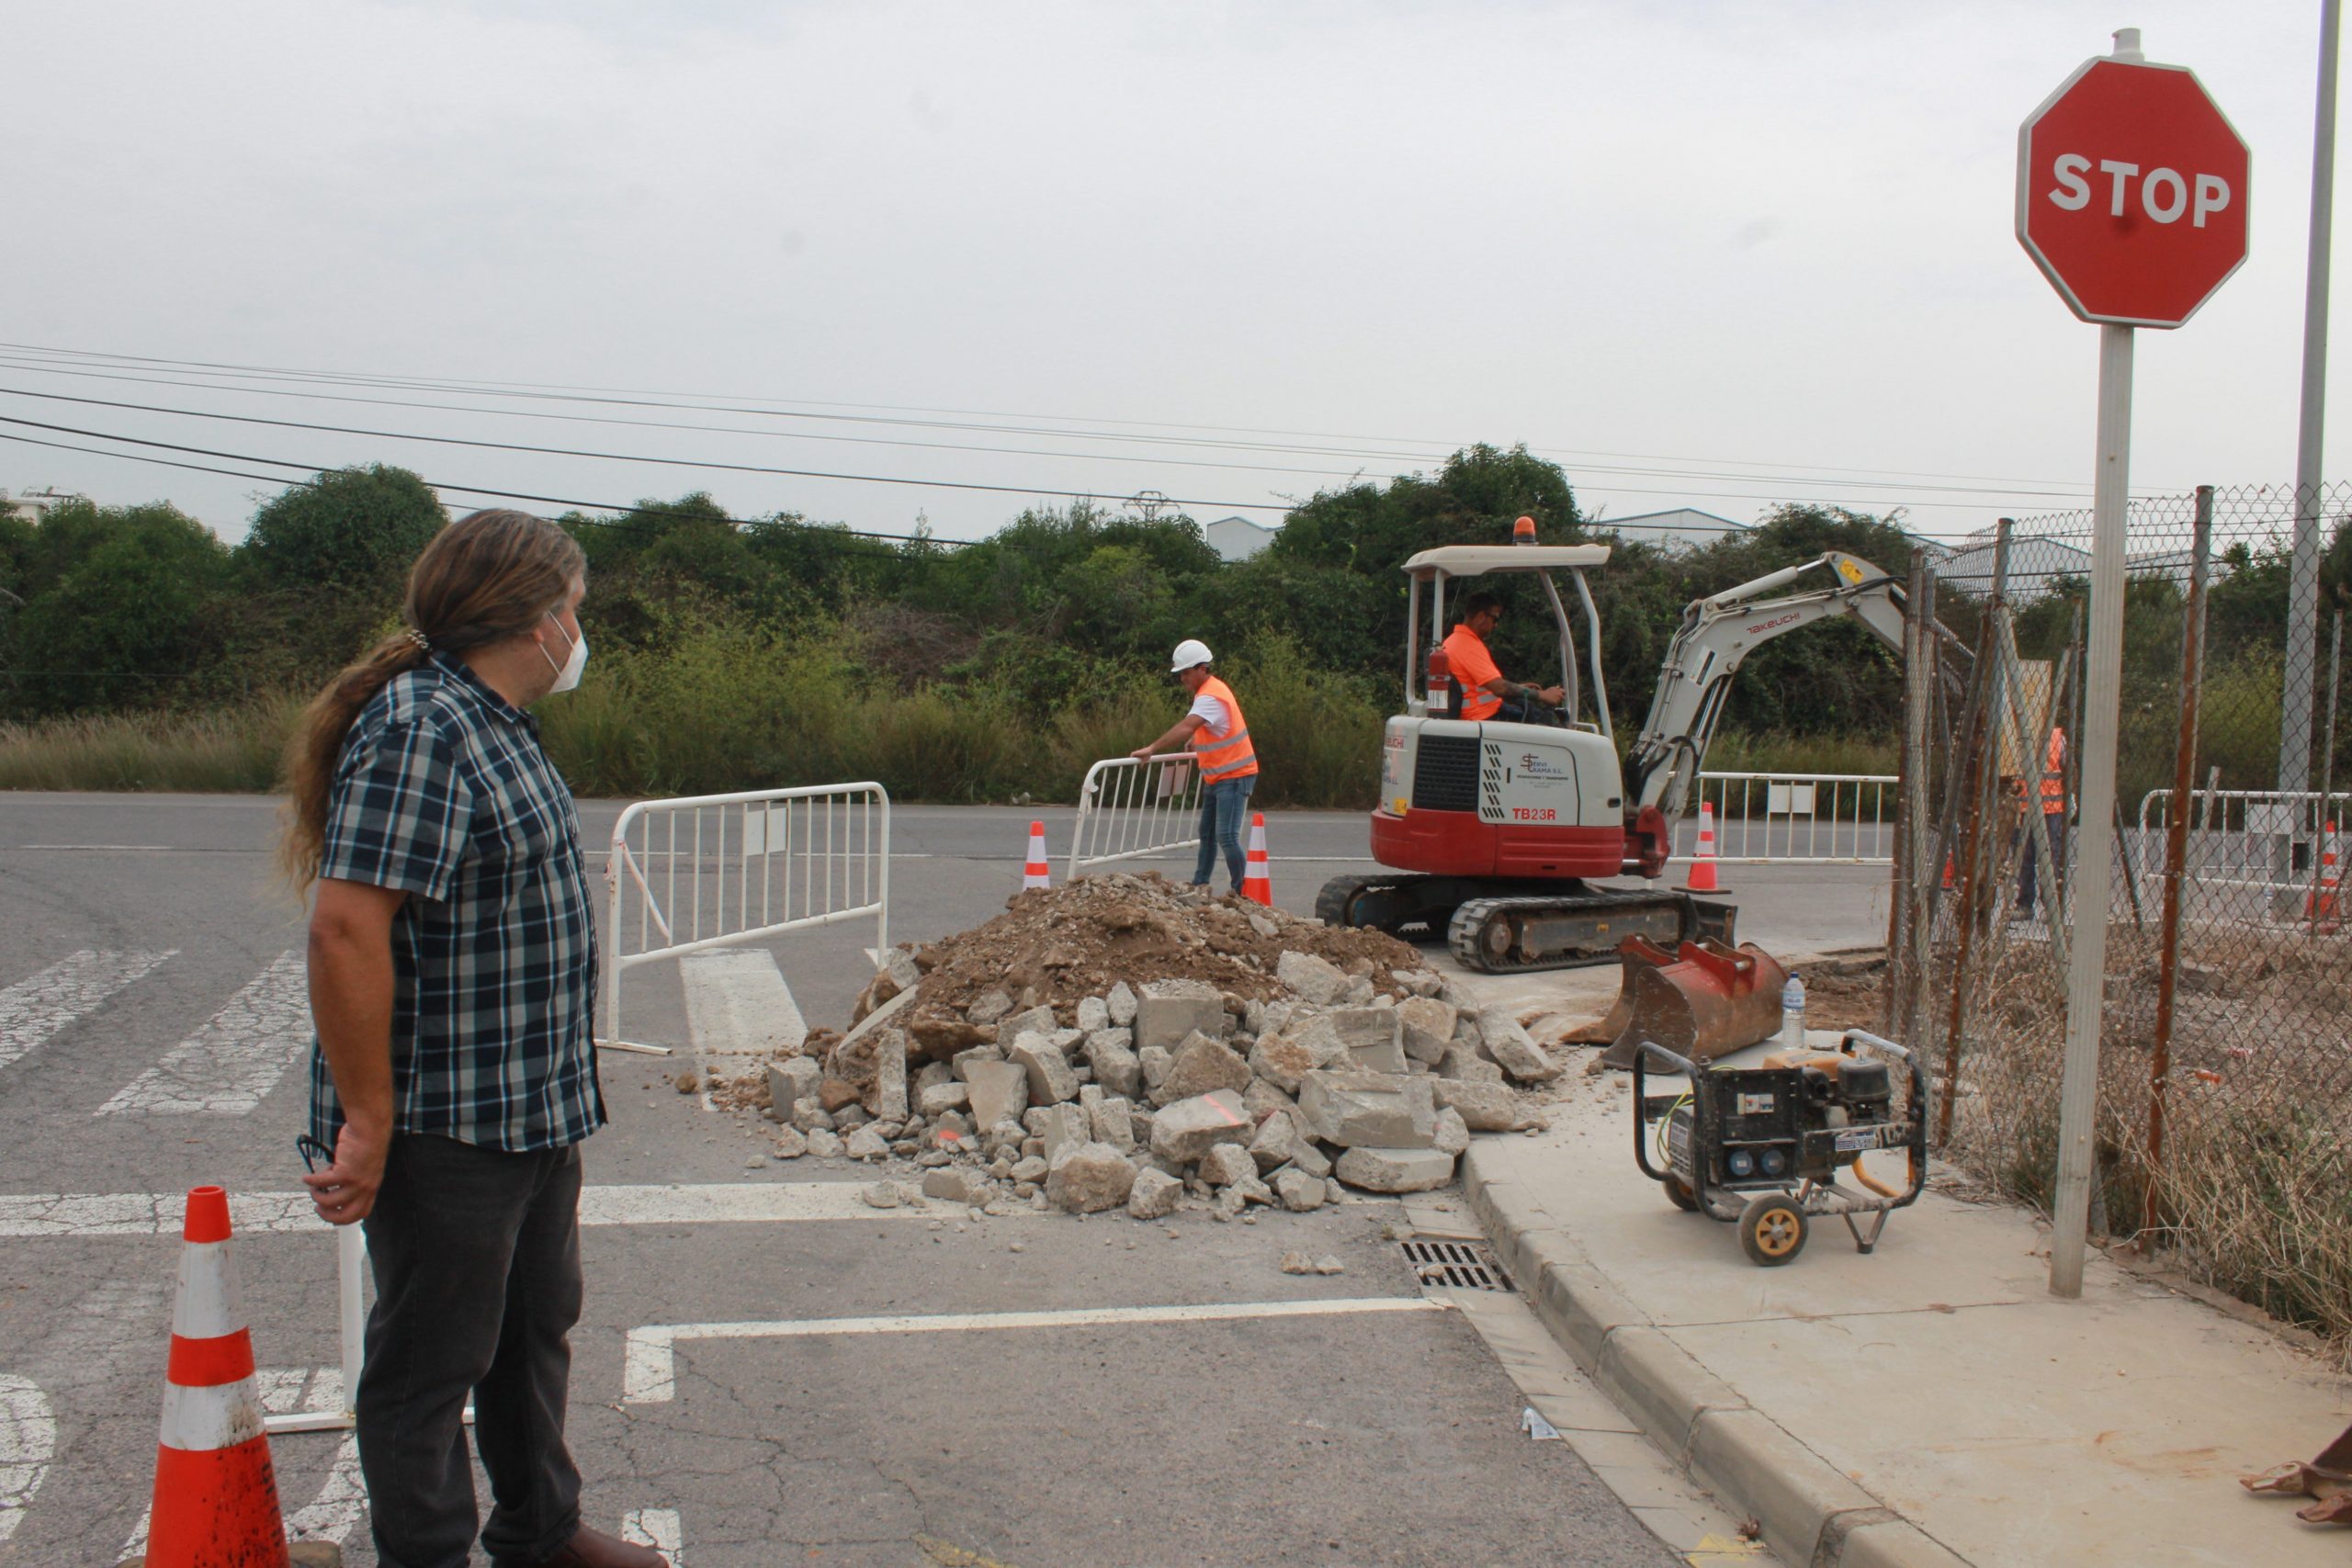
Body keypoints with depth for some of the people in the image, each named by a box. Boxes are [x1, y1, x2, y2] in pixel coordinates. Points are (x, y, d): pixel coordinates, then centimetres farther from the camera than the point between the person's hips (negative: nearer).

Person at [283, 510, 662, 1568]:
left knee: (536, 1329, 23)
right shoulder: (418, 730, -21)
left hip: (533, 1112, 10)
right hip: (441, 1127, -10)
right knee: (431, 1360, 7)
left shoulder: (493, 723, 11)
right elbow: (345, 929, -28)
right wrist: (367, 1124, -24)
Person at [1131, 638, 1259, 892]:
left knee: (1226, 836, -15)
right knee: (1207, 833, 17)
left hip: (1234, 776, -11)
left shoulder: (1210, 696, -23)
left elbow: (1185, 729, -39)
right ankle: (1199, 885, 26)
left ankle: (1242, 892, -9)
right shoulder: (1209, 689, 8)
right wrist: (1196, 741, 22)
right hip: (1216, 776, 11)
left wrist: (1152, 749, -44)